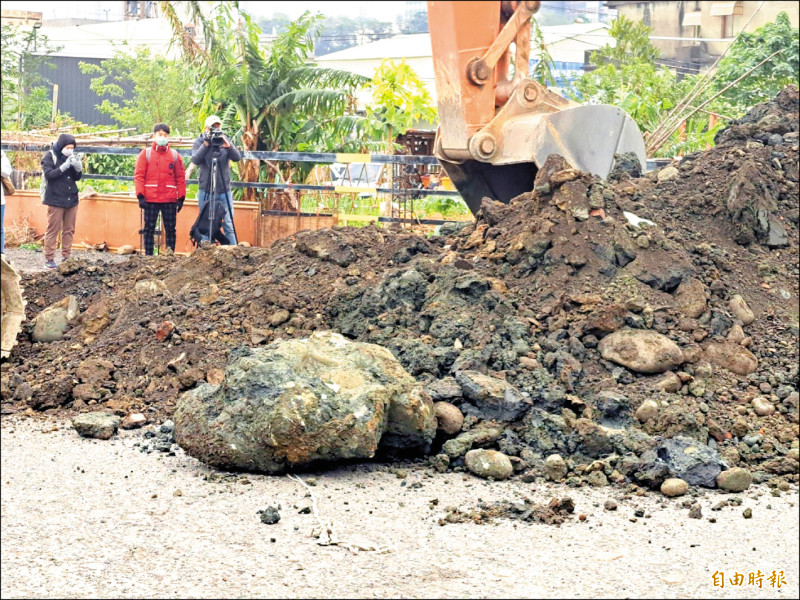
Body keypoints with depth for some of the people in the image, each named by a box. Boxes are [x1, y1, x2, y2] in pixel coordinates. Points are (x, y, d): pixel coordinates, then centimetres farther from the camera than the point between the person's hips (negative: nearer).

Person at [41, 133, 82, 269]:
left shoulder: (71, 156, 9)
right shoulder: (50, 156, -5)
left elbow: (77, 177, 10)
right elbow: (48, 174, -16)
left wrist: (78, 168, -11)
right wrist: (64, 166, -25)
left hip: (72, 199, 5)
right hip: (56, 200, -5)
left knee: (69, 229, 6)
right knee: (53, 229, -3)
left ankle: (66, 256, 12)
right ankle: (49, 258, 1)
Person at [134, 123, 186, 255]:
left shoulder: (175, 155, 10)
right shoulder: (145, 154, 6)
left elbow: (180, 178, 9)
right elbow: (139, 175, 2)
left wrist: (181, 198, 2)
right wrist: (140, 196, -7)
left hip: (170, 200, 1)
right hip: (150, 199, -1)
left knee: (170, 229, 3)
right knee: (149, 229, 2)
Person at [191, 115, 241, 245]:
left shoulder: (225, 140, 5)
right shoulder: (199, 142, 2)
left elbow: (237, 158, -8)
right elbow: (195, 159, -14)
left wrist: (228, 146, -26)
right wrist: (206, 145, -24)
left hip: (224, 191, 1)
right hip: (205, 190, -1)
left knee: (228, 224, 0)